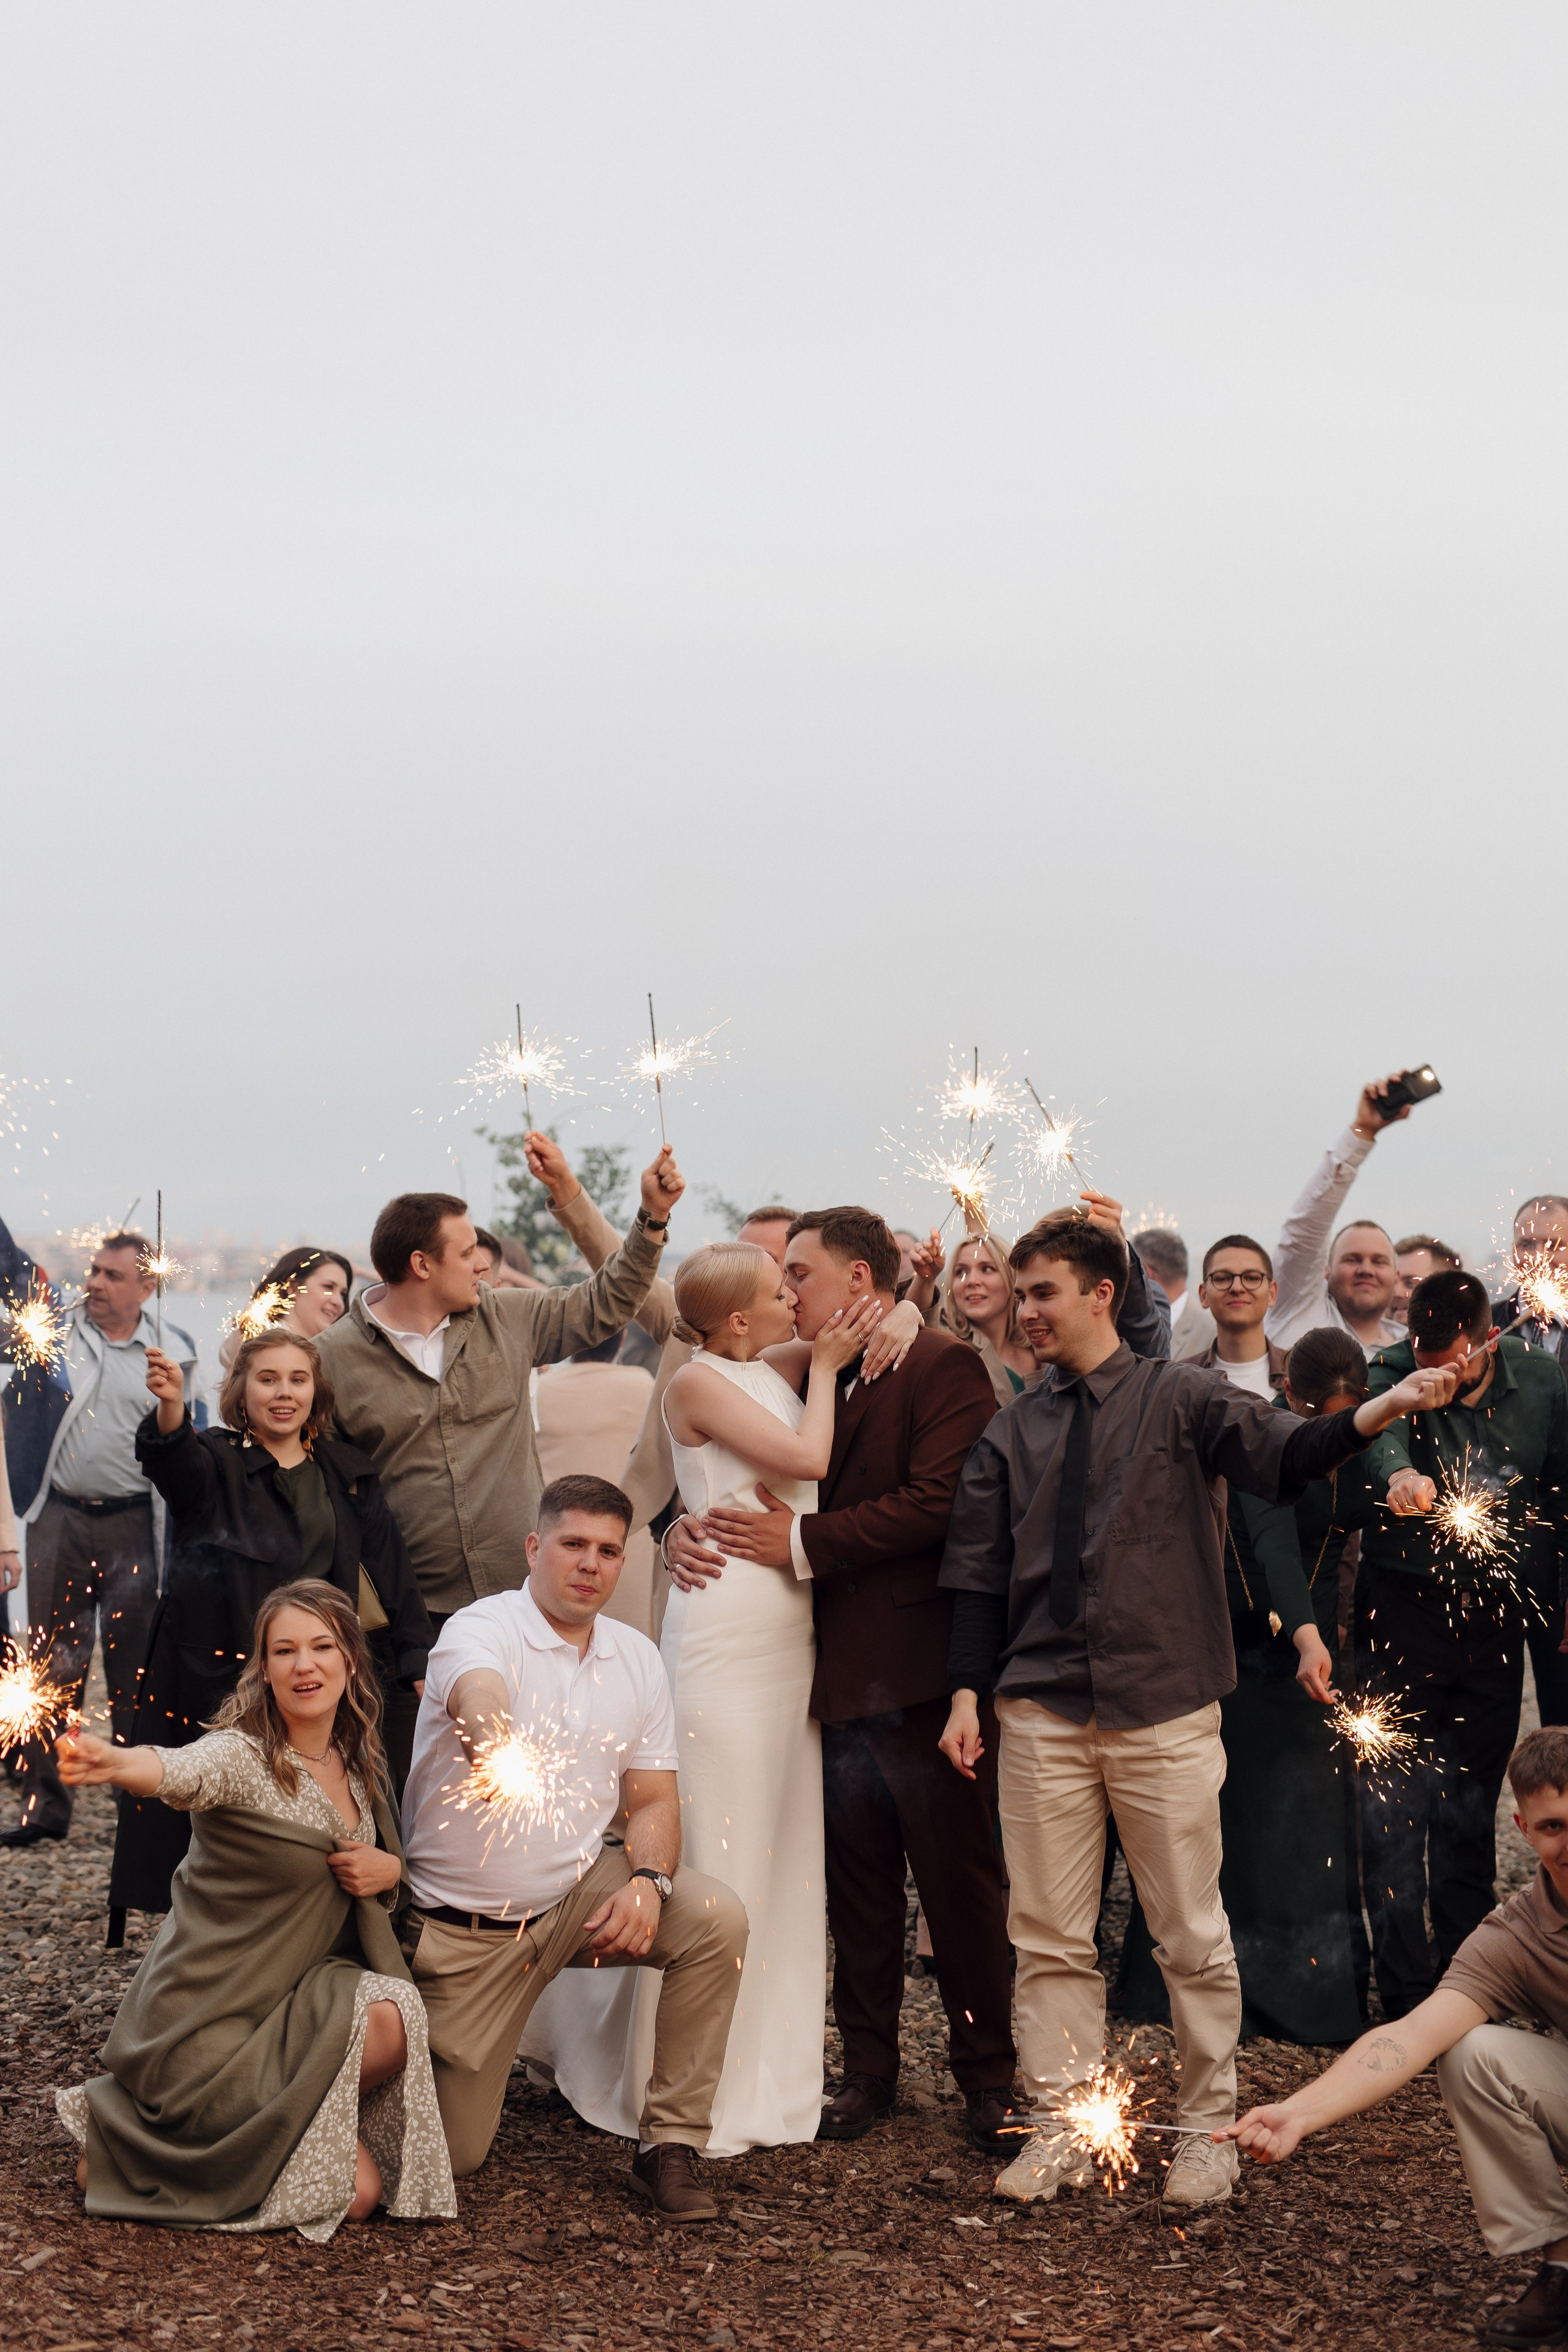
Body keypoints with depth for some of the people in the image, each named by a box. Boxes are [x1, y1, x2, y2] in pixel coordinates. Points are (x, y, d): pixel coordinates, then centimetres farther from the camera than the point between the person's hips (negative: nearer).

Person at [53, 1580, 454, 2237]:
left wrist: (387, 1869, -5)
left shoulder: (356, 1767, 6)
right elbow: (176, 1771, -41)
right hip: (206, 2022, -7)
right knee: (353, 2189, -17)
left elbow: (385, 1859, 22)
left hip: (287, 2002, 7)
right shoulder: (241, 1756, -18)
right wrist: (109, 1763, -66)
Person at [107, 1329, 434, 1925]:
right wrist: (170, 1414, -48)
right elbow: (179, 1464, -26)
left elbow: (390, 1571, 15)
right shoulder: (216, 1462, -1)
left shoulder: (348, 1474, 13)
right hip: (216, 1678, -3)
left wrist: (419, 1664, 9)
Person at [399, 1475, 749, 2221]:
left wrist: (647, 1883, -21)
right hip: (459, 1927, -4)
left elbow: (653, 1800, 1)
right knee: (452, 2153, -3)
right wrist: (502, 1748, -64)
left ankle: (670, 2145, -11)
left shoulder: (636, 1658, 2)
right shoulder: (481, 1629, -15)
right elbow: (479, 1701, -40)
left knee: (715, 1918, -24)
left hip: (577, 1894, 4)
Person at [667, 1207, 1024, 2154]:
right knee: (858, 1889, 13)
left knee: (962, 1886, 3)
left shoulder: (945, 1367, -8)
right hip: (839, 1678, 7)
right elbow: (742, 1483, 17)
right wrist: (689, 1529, -5)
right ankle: (870, 2068, 24)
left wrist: (803, 1542, -19)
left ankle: (990, 2075, 15)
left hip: (923, 1675, -7)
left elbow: (940, 1503, -20)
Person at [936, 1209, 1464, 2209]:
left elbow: (1284, 1456, -15)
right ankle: (1061, 2129, 18)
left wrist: (1377, 1414, -32)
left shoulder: (1181, 1399, 1)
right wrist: (968, 1691, 4)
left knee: (1193, 1937, 3)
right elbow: (980, 1571, 12)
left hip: (1164, 1713, -3)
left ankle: (1210, 2129, 17)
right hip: (1044, 1714, 3)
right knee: (1051, 1937, 7)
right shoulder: (1013, 1432, 10)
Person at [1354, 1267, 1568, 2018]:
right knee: (1394, 1809, -4)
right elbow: (1377, 1432, -33)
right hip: (1403, 1611, -2)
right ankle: (1403, 1998, 3)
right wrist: (1398, 1473, -55)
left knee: (1471, 1811, 10)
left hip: (1493, 1618, 3)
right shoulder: (1392, 1372, -10)